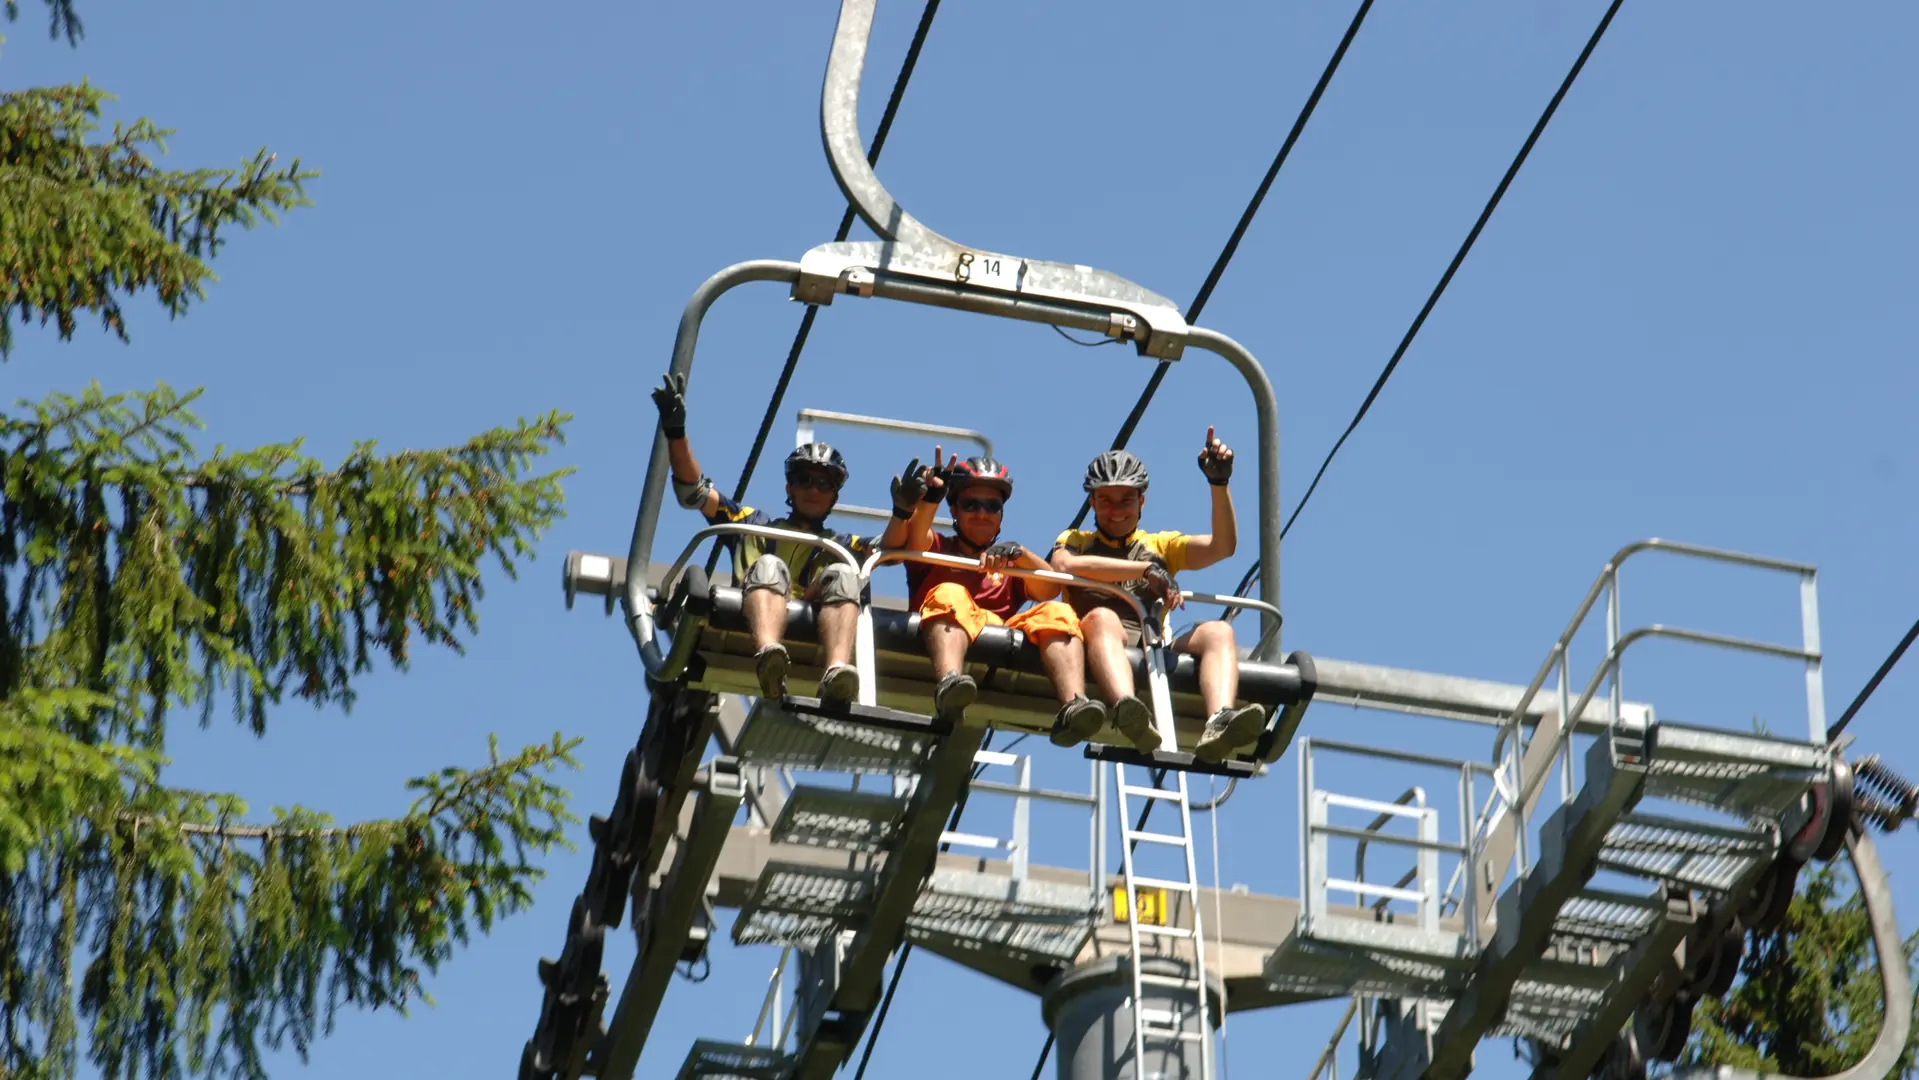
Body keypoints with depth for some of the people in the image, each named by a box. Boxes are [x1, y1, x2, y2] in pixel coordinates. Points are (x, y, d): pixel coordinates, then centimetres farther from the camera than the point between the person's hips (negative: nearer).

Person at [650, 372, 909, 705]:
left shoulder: (841, 546, 35)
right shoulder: (754, 524, 35)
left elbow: (889, 548, 18)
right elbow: (694, 491, 26)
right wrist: (675, 431, 13)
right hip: (757, 616, -1)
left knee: (842, 574, -26)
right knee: (769, 566, -29)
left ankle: (836, 674, -55)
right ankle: (768, 658, -61)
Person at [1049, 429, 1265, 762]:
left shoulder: (1161, 545, 30)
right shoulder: (1076, 540, 24)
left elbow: (1223, 546, 13)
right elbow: (1064, 565, -3)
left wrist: (1219, 483, -1)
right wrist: (1146, 569, -9)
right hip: (1099, 647, -3)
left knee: (1218, 631, -24)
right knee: (1102, 617, -37)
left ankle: (1219, 722, -54)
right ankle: (1128, 712, -67)